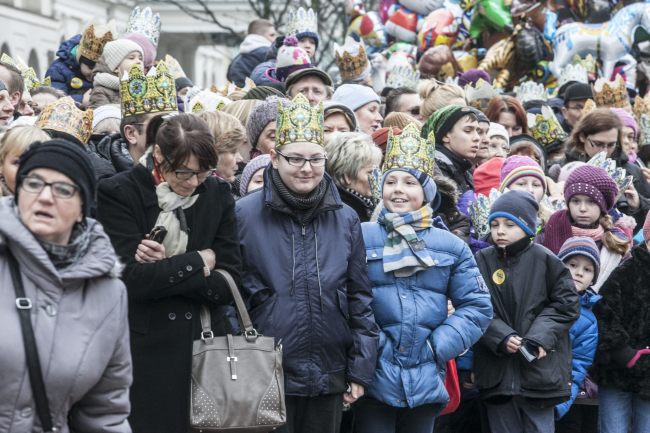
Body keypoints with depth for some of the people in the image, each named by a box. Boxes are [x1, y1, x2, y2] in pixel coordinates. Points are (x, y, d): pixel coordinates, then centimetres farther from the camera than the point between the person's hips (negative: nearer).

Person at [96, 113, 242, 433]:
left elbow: (227, 286, 0)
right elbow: (132, 279, -16)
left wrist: (167, 268, -12)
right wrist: (199, 261, -8)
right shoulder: (118, 193, -6)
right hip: (143, 352, -3)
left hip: (204, 347, 3)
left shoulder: (218, 194, 4)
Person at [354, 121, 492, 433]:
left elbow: (477, 306, 6)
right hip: (374, 378, -3)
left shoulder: (451, 246, 8)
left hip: (425, 381, 3)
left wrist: (438, 346, -4)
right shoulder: (361, 237, 1)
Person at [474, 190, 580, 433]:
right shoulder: (481, 261, 3)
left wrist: (539, 338, -13)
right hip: (497, 370, 2)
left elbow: (566, 304, -2)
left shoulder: (545, 260, -3)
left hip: (539, 366, -2)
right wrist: (501, 337, -16)